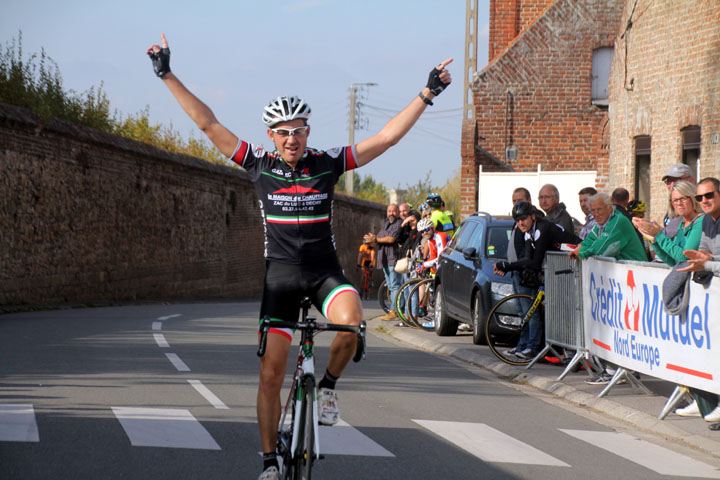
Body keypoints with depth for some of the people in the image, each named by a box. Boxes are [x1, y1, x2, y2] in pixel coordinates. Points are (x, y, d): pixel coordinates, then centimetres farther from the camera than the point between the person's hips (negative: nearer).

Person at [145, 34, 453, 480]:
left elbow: (387, 137, -4)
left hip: (325, 271, 0)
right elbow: (207, 122, -3)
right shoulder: (260, 164, -3)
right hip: (281, 274, 1)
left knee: (350, 320, -34)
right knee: (271, 374, -2)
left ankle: (329, 384, -5)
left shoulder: (329, 163, -3)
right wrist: (168, 75, -6)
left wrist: (428, 94, -10)